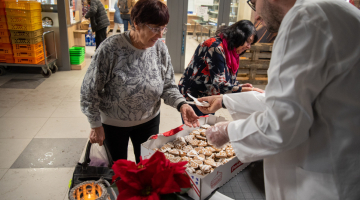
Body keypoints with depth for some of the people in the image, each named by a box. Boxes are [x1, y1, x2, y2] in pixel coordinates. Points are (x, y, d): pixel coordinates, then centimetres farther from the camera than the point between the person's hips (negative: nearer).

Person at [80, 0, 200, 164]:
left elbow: (168, 85, -5)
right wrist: (96, 126, -10)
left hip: (149, 120, 3)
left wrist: (181, 104, -24)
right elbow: (90, 89, -15)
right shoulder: (111, 48, -24)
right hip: (113, 124, -3)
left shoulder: (160, 48, -12)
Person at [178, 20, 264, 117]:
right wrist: (249, 90, -24)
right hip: (192, 97, -9)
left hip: (209, 100, 9)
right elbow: (220, 85, -28)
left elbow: (230, 80, 9)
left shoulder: (231, 51, 5)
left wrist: (242, 86, -11)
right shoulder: (216, 47, -23)